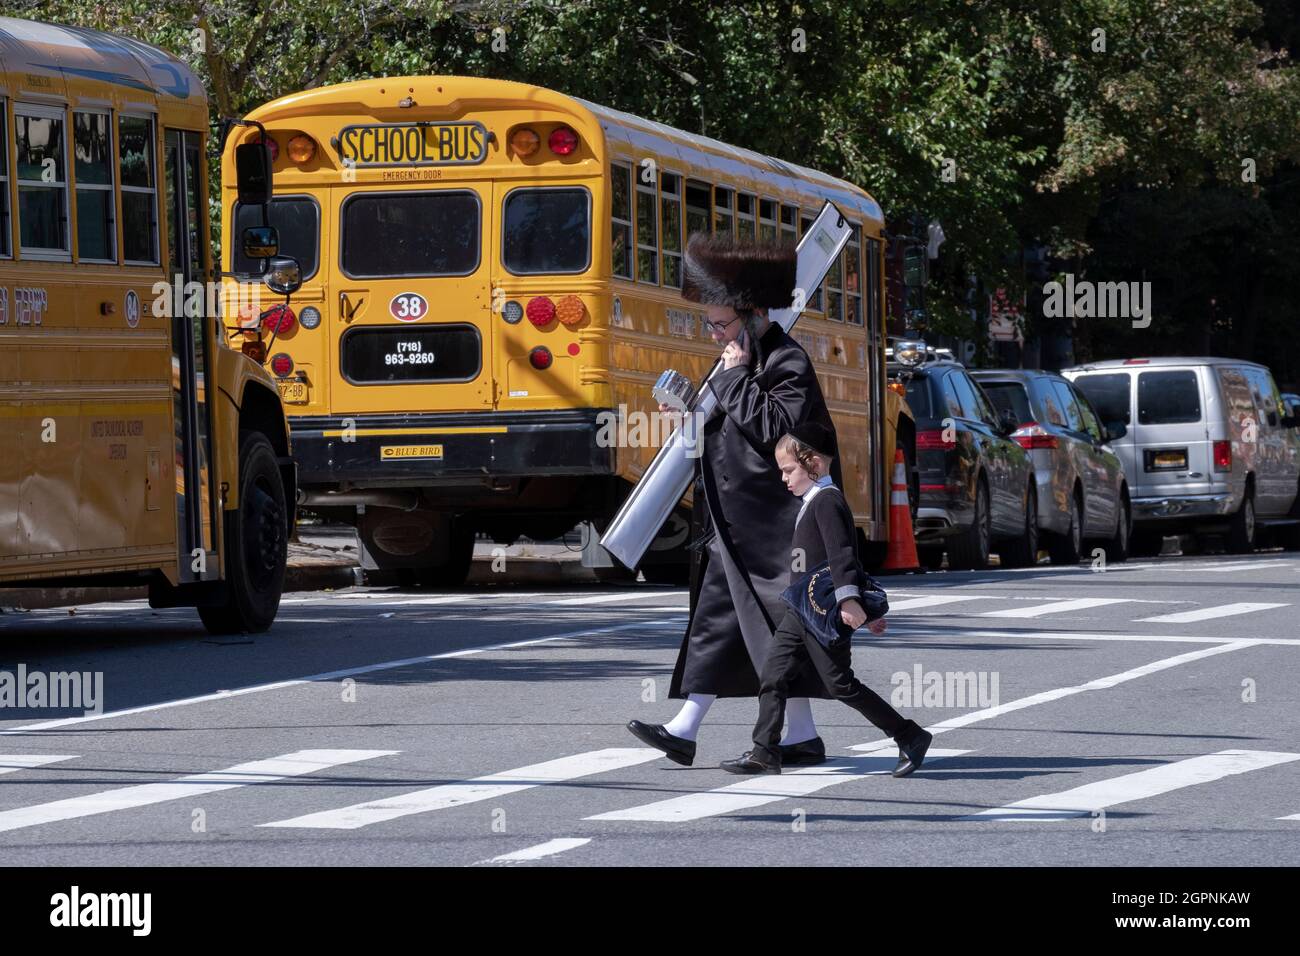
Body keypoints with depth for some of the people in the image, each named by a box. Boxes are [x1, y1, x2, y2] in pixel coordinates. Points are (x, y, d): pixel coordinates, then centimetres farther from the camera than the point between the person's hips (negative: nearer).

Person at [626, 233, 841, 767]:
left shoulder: (789, 366, -13)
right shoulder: (748, 362, 16)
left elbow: (771, 426, -25)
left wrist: (735, 377, -18)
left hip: (770, 523, -10)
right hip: (736, 524, 10)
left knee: (779, 621, -5)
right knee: (716, 620, 8)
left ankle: (802, 734, 1)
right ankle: (685, 729, 9)